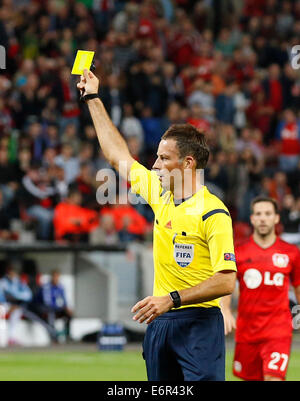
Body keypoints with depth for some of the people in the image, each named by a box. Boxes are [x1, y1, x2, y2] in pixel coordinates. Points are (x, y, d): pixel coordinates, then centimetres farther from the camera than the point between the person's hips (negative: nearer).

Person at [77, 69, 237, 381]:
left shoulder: (213, 213, -12)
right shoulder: (159, 194, 9)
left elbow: (226, 282, -17)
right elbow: (119, 156, 23)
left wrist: (172, 299, -22)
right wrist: (93, 99, 27)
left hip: (198, 323, -7)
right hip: (159, 322, 7)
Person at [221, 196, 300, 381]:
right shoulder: (239, 252, 3)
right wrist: (225, 311, -16)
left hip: (279, 330, -2)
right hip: (246, 329, 2)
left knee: (273, 377, -17)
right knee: (250, 378, 11)